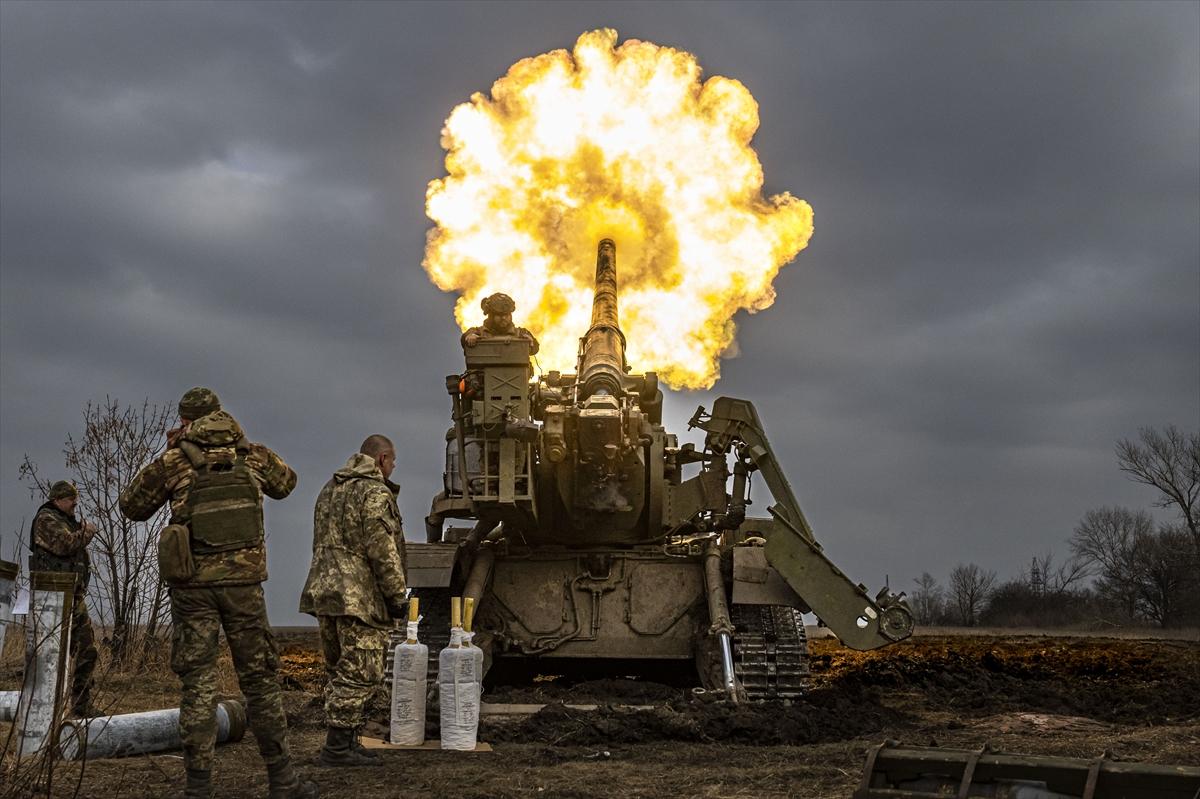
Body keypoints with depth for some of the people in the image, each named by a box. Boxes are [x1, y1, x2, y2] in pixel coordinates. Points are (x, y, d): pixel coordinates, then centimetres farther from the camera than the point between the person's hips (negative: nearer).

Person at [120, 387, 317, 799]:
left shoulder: (172, 462, -2)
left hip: (193, 584, -1)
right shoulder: (253, 456, 5)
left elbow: (132, 507, 12)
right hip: (243, 581, 1)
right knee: (259, 679, 9)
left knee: (197, 684, 4)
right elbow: (286, 483, 26)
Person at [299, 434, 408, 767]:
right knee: (361, 673, -5)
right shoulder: (374, 492, -11)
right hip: (360, 598, -9)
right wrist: (397, 594, -10)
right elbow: (382, 550, -16)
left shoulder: (329, 489, 19)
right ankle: (337, 747, -6)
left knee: (339, 672, 14)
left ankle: (345, 742, 19)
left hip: (325, 592, 9)